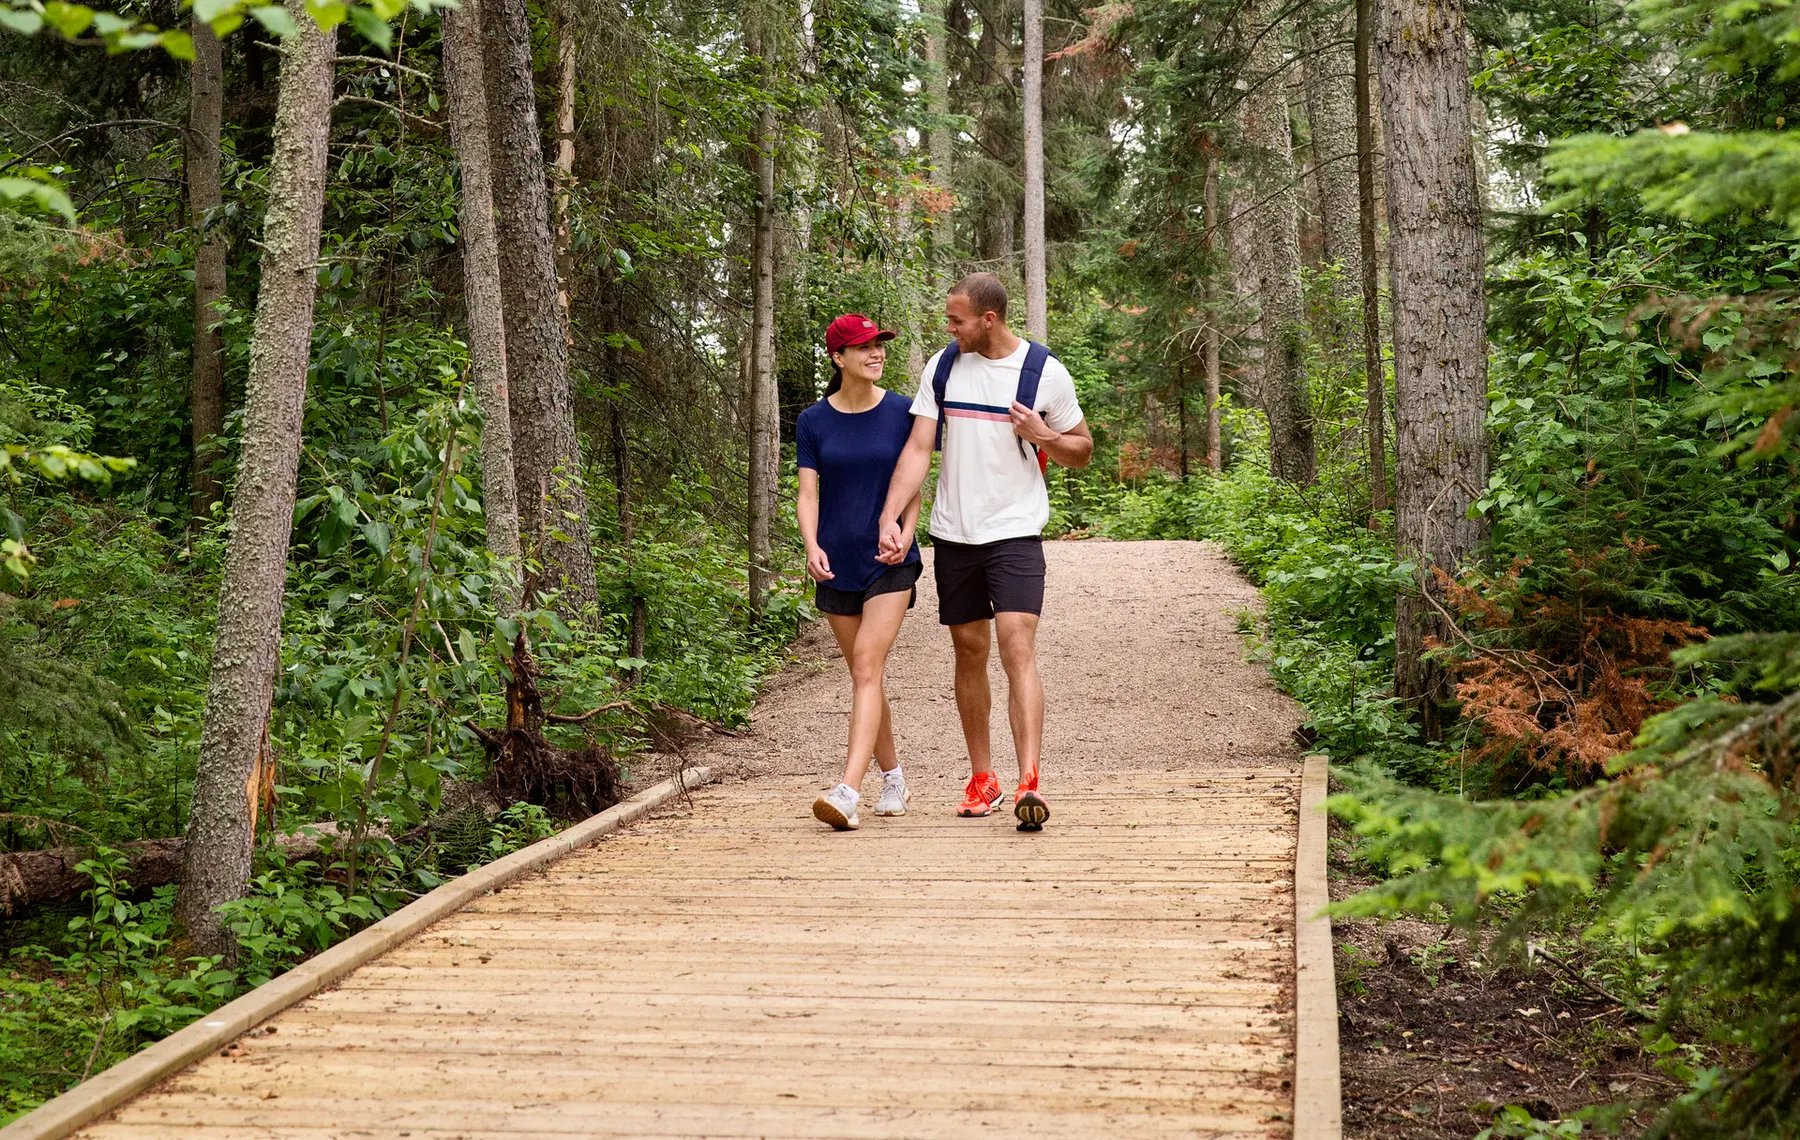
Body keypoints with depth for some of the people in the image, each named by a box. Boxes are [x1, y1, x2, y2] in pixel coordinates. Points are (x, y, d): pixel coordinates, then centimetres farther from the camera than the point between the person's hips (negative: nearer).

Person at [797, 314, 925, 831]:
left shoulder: (902, 412, -1)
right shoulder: (814, 421, 2)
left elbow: (913, 486, 4)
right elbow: (808, 493, -2)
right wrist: (812, 547, -19)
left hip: (889, 562, -2)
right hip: (837, 565, 3)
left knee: (867, 667, -15)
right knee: (864, 674, 11)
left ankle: (848, 792, -24)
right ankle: (893, 778, 29)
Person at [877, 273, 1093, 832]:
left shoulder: (1046, 372, -3)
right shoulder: (942, 367, 4)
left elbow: (1082, 450, 8)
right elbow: (917, 449, 1)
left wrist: (1043, 436, -14)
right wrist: (890, 518, -12)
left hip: (1015, 533, -3)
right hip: (954, 534, 3)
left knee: (1018, 647, -16)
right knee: (970, 652, 9)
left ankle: (1030, 782, -22)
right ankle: (981, 779, 21)